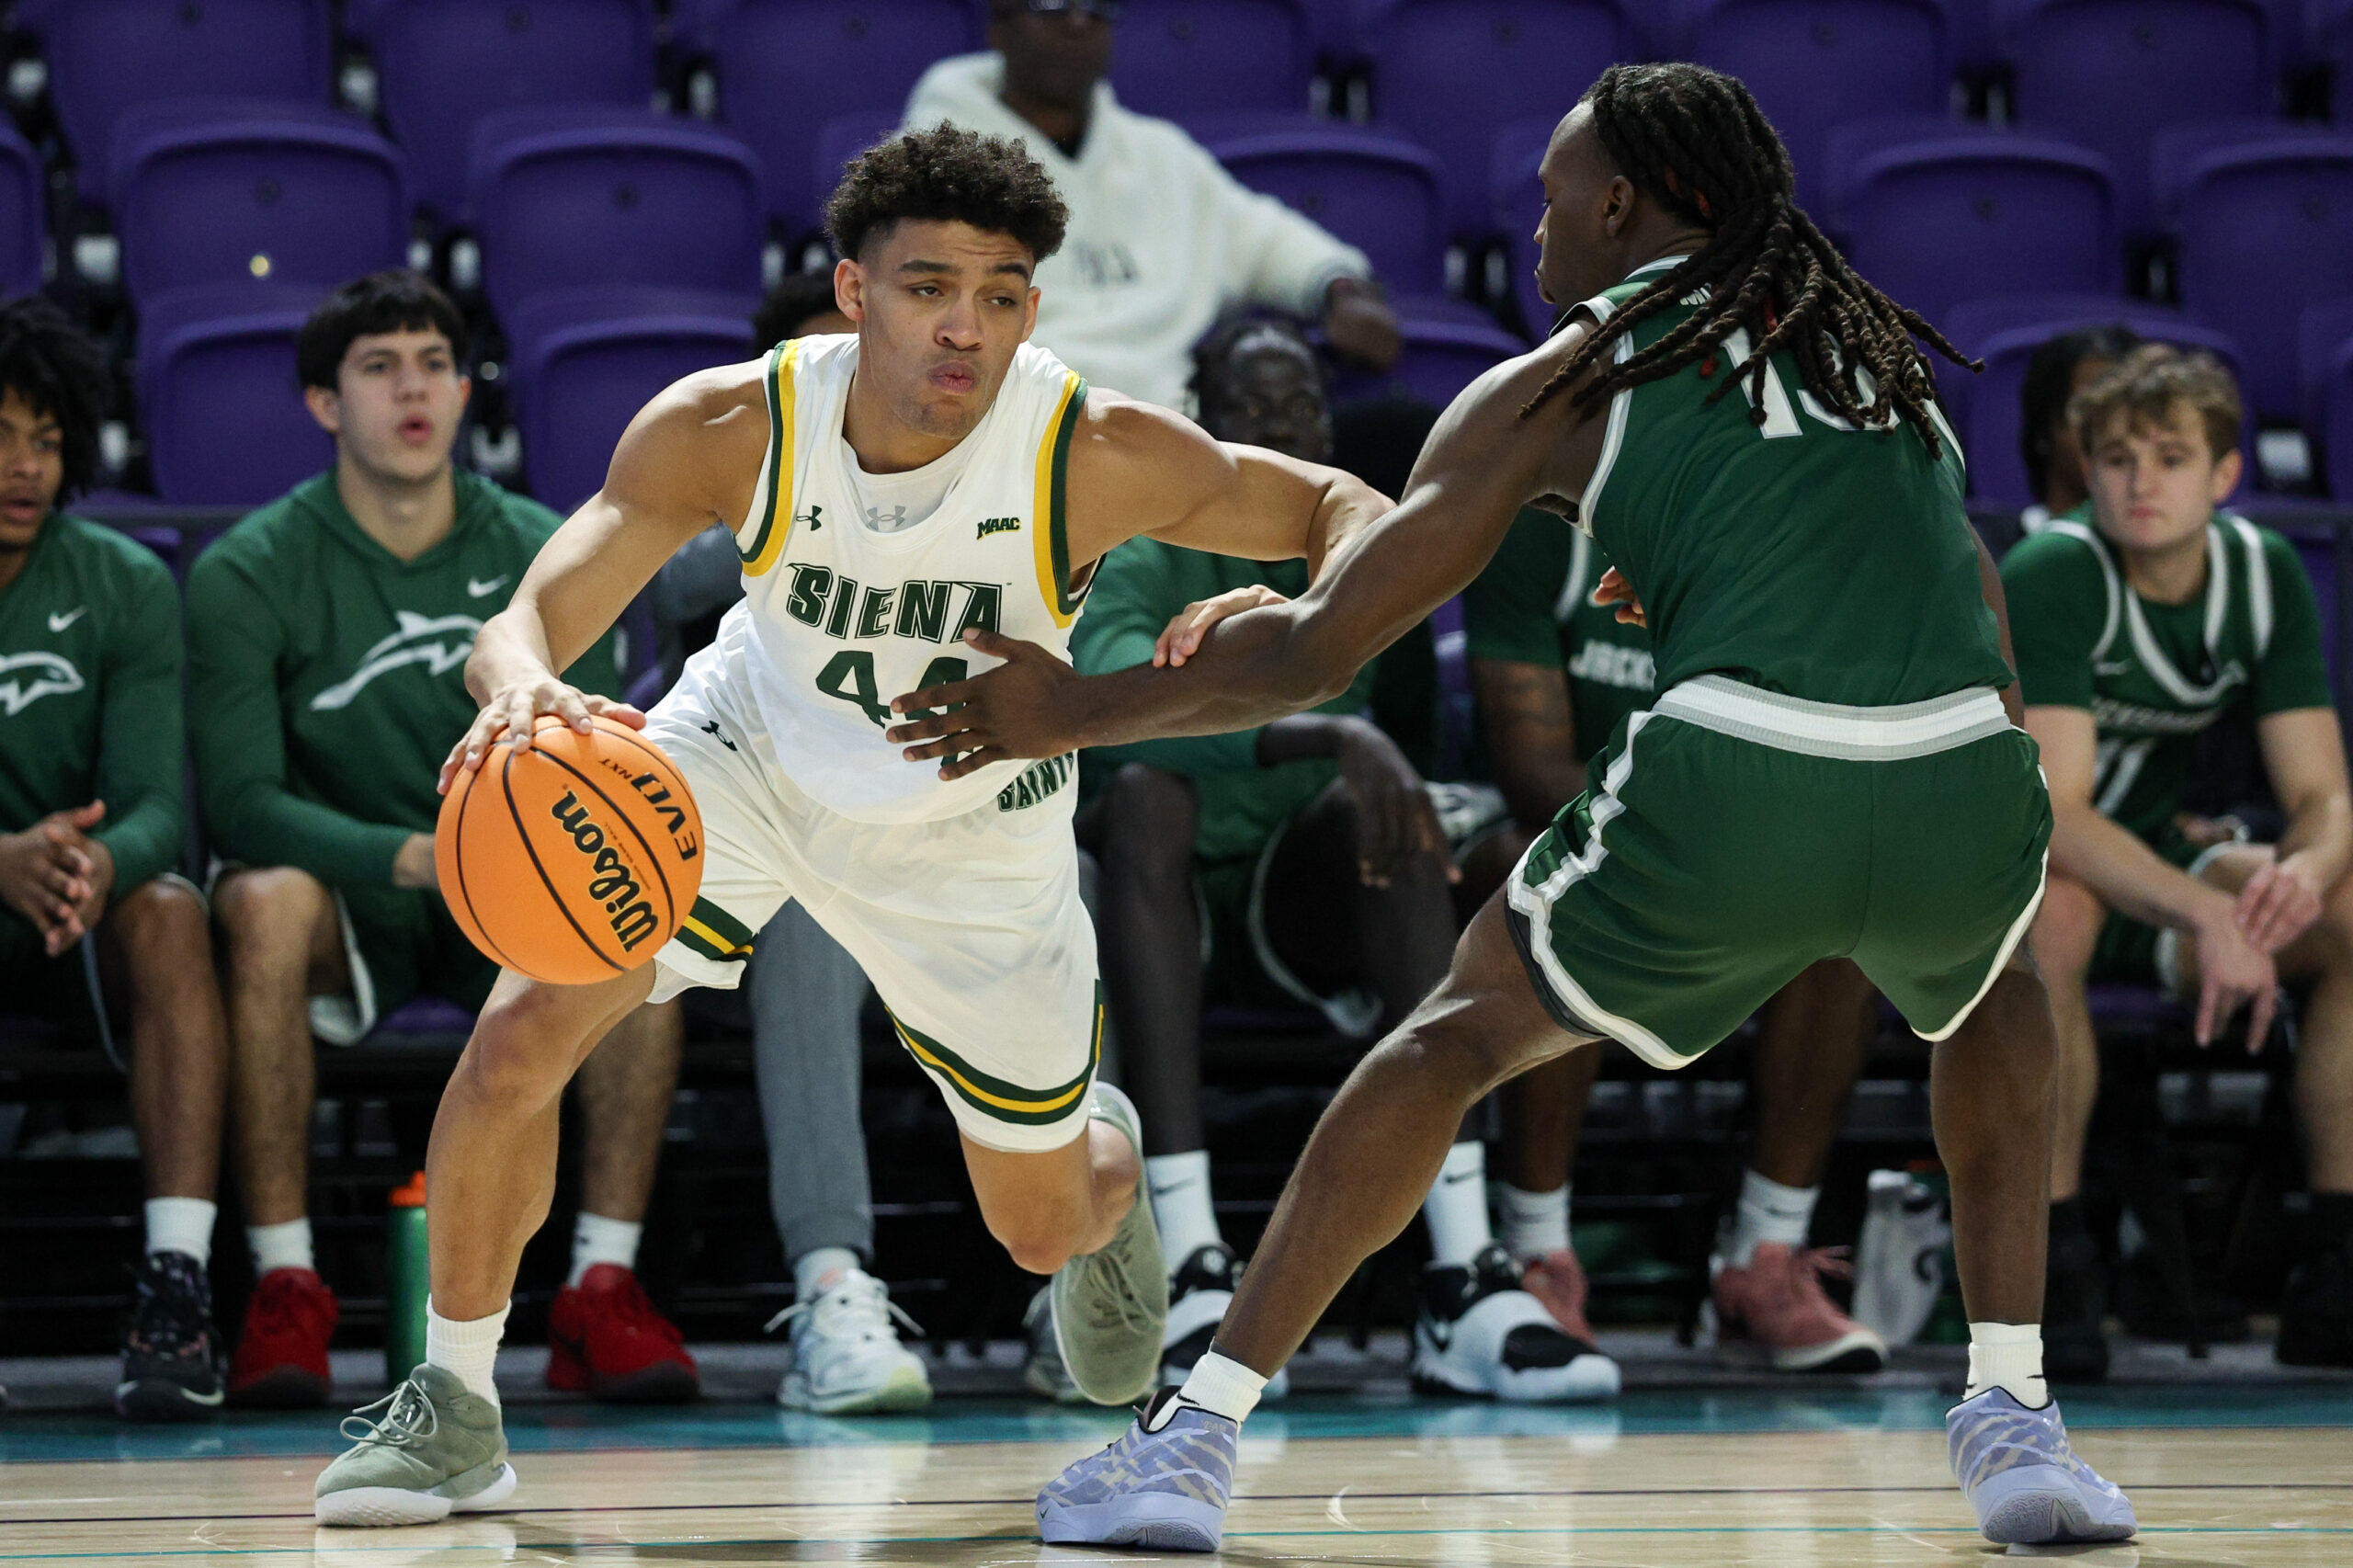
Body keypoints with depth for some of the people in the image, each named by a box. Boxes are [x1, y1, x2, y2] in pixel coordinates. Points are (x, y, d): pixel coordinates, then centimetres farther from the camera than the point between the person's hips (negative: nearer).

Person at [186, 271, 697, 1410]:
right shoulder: (246, 577, -7)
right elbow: (242, 801, -17)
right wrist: (414, 857, -33)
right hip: (349, 907, -2)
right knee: (266, 900, -36)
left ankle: (604, 1284, -24)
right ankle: (284, 1287, -29)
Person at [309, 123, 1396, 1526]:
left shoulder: (1099, 454, -32)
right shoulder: (728, 429, -29)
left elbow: (1349, 513, -21)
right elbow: (526, 623, -31)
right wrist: (524, 688, -56)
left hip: (970, 828, 0)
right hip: (749, 753, 0)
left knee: (1046, 1229, 12)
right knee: (519, 1039, -20)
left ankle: (1109, 1163, 53)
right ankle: (453, 1410, 1)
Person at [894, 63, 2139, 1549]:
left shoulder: (1562, 385, 15)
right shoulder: (1875, 342, 27)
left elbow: (1318, 653, 14)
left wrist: (1069, 715, 26)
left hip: (1732, 787, -3)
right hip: (1967, 784, 3)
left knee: (1457, 1037, 21)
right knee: (1996, 994, 38)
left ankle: (1195, 1440, 17)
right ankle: (2015, 1425, 24)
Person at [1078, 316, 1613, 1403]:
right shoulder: (1139, 562, -10)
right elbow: (1112, 698, -32)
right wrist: (1329, 738, -44)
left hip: (1304, 905, 3)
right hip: (1156, 913, -3)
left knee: (1388, 805, -29)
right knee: (1146, 788, -34)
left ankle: (1464, 1280, -40)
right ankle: (1192, 1271, -48)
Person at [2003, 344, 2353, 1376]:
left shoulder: (2264, 575, -4)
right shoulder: (2052, 578, -22)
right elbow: (2053, 814, -31)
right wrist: (2208, 913, -44)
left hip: (2153, 861, 6)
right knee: (2054, 905, -41)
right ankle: (2054, 1265, -32)